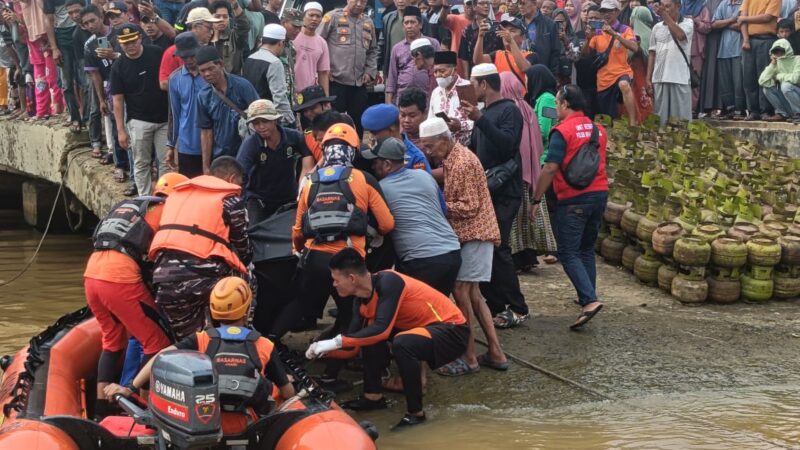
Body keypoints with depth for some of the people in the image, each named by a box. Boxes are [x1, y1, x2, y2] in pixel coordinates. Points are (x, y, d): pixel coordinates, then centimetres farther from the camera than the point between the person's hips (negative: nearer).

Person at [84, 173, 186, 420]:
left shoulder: (127, 205, 29)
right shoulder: (166, 209, 9)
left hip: (92, 273, 8)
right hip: (120, 278, -8)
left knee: (112, 340, 24)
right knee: (157, 342, 4)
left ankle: (101, 408, 23)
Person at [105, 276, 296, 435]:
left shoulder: (201, 340, 6)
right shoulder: (265, 346, 6)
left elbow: (164, 356, -9)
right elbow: (287, 393, 11)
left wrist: (130, 388, -12)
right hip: (246, 426, 0)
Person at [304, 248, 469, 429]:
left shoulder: (388, 281, -25)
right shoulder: (362, 300, 1)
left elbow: (382, 329, -34)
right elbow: (352, 348, 8)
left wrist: (336, 342, -29)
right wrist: (323, 349, -7)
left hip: (453, 330, -9)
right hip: (425, 327, 9)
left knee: (402, 344, -32)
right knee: (369, 335, 4)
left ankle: (416, 412, -16)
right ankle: (374, 396, 11)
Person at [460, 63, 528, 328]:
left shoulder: (509, 110, -9)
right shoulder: (485, 112, 18)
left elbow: (508, 143, -26)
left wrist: (480, 120, -30)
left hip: (504, 193, -9)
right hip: (485, 190, 9)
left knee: (497, 248, -13)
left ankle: (517, 309, -7)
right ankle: (495, 304, 15)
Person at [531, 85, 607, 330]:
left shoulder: (563, 131, -11)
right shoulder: (598, 130, 11)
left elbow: (550, 168, -15)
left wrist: (536, 199, -9)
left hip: (573, 199, -7)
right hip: (600, 194, 7)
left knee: (568, 253, -5)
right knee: (587, 249, 19)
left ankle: (590, 300, -18)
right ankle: (587, 297, 24)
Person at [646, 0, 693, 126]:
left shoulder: (687, 23, 2)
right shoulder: (657, 27, 13)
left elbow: (680, 35, -21)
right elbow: (652, 54, 14)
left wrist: (665, 15, -18)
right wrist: (648, 78, 7)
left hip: (680, 78, -3)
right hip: (659, 79, 4)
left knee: (681, 118, -2)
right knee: (660, 118, 5)